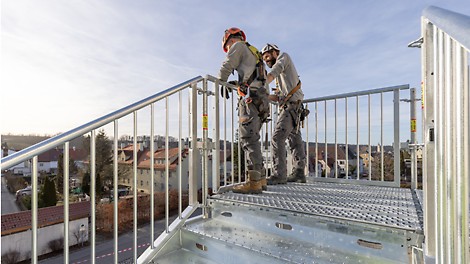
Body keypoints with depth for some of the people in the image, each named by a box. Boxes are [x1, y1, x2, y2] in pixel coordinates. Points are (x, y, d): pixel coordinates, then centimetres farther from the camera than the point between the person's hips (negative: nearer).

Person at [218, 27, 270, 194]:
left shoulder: (239, 45, 10)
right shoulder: (254, 53, 35)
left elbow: (227, 66, -1)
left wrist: (221, 83, 15)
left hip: (250, 98, -9)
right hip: (261, 98, 9)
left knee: (249, 138, -15)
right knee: (252, 139, 8)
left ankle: (253, 182, -18)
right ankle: (260, 178, 9)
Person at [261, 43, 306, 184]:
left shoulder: (283, 56, 9)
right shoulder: (280, 74, 31)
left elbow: (275, 71, -16)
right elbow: (278, 97, 20)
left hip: (291, 105, -10)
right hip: (289, 106, 10)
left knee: (277, 138, -17)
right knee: (295, 140, 7)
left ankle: (279, 174, -18)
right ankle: (299, 173, 12)